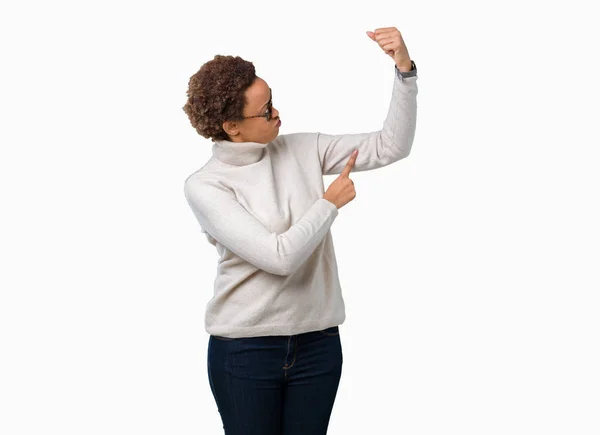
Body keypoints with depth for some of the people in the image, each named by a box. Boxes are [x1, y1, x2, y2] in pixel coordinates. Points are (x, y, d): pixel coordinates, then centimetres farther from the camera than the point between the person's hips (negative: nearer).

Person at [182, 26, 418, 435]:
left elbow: (390, 147, -2)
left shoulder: (302, 150, 1)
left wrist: (405, 69, -12)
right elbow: (281, 256, -22)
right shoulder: (205, 186, -13)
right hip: (244, 350, -4)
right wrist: (330, 203, -9)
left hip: (317, 342, 4)